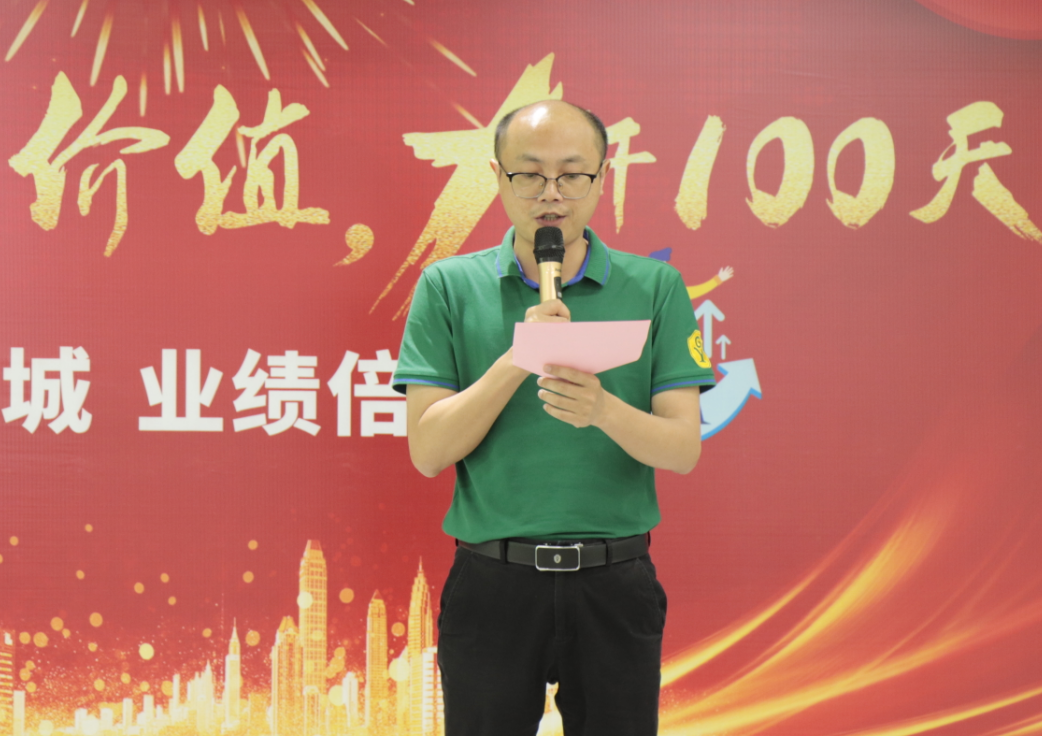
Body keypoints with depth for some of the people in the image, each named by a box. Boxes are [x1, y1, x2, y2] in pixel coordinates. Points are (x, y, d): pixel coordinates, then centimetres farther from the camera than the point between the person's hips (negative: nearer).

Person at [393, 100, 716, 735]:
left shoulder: (655, 287, 3)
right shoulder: (448, 288, 2)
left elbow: (684, 448, -3)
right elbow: (427, 451, -5)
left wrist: (603, 410, -23)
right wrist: (518, 360, -17)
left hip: (615, 585, 1)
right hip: (491, 584, 0)